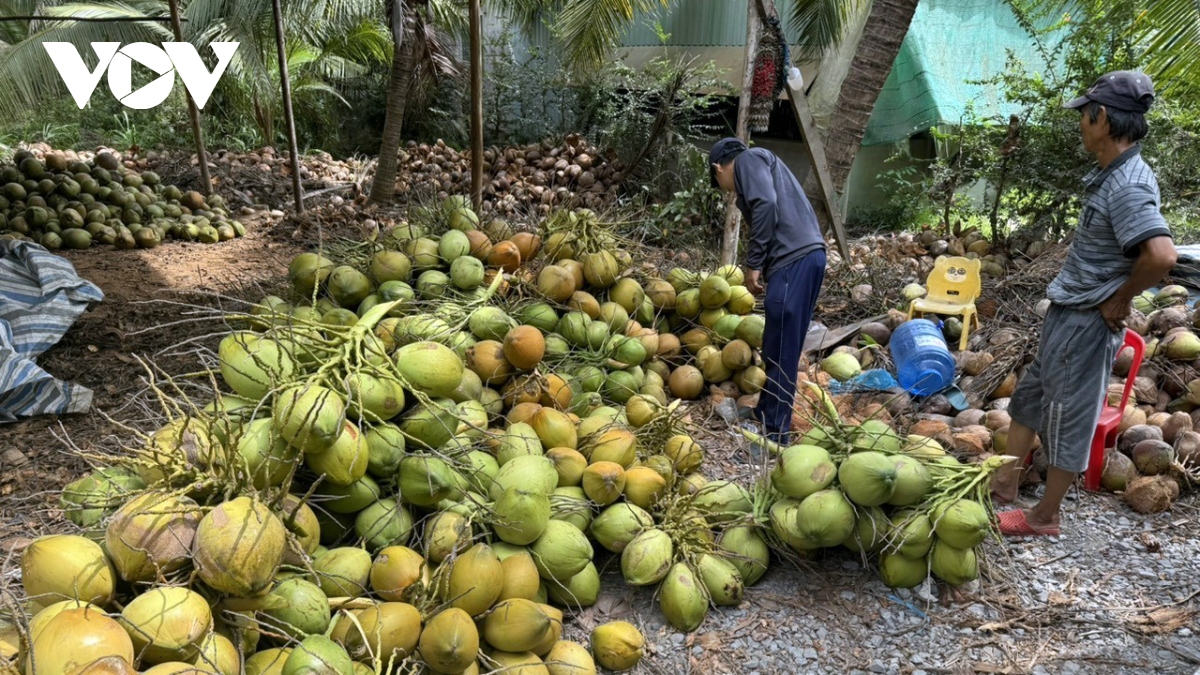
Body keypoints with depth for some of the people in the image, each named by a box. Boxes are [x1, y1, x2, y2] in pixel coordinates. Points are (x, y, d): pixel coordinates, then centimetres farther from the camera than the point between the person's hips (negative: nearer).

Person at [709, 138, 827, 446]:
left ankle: (774, 434, -1)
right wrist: (763, 266, 29)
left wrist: (753, 264, -11)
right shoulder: (760, 166, 31)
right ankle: (766, 413, 29)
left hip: (794, 259, -9)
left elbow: (767, 204, -14)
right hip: (805, 256, 9)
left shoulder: (748, 159, 4)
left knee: (780, 352, -6)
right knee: (780, 349, 17)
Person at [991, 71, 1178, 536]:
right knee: (1030, 397, 19)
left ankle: (1046, 516, 20)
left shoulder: (1127, 185, -24)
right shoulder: (1110, 174, 6)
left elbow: (1161, 254, -36)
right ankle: (1006, 482, 34)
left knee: (1068, 416, 4)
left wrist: (1119, 300, -21)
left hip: (1088, 322, -10)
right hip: (1067, 313, 10)